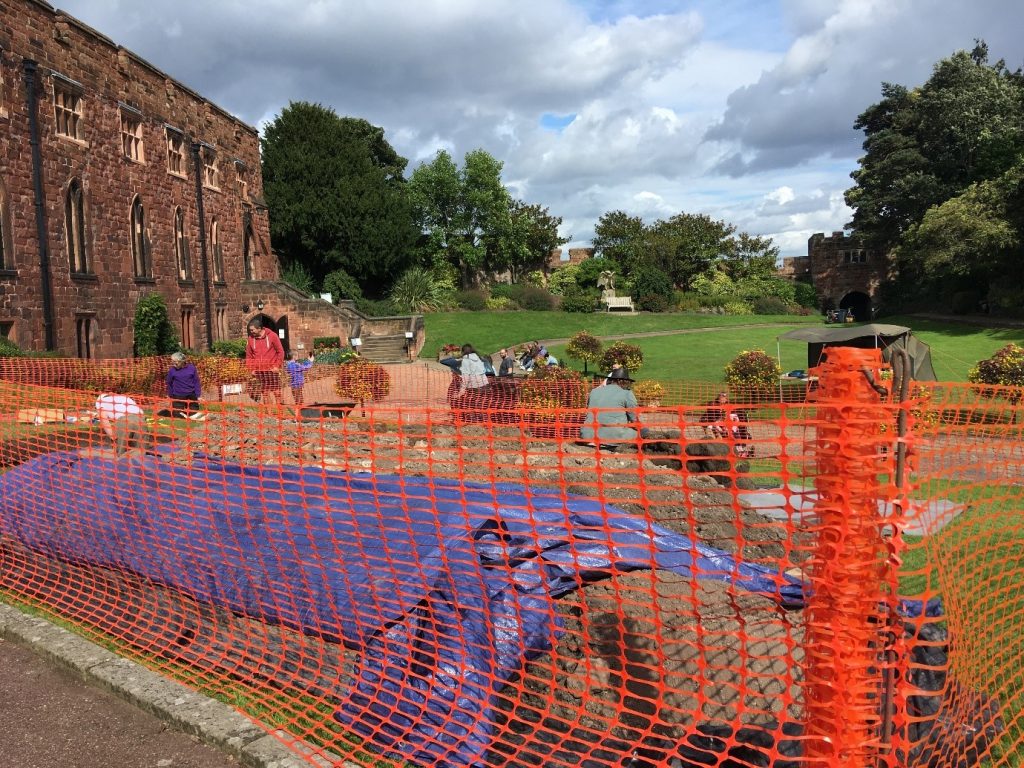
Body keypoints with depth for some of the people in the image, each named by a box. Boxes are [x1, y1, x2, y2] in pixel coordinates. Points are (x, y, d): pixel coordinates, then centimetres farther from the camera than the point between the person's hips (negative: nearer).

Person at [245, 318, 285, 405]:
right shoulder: (251, 339, 5)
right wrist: (251, 369, 4)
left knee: (275, 390, 2)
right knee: (264, 391, 7)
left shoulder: (272, 336, -5)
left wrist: (277, 366, -7)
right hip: (259, 371, 3)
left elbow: (280, 351, -1)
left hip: (272, 369, -3)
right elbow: (249, 356, 12)